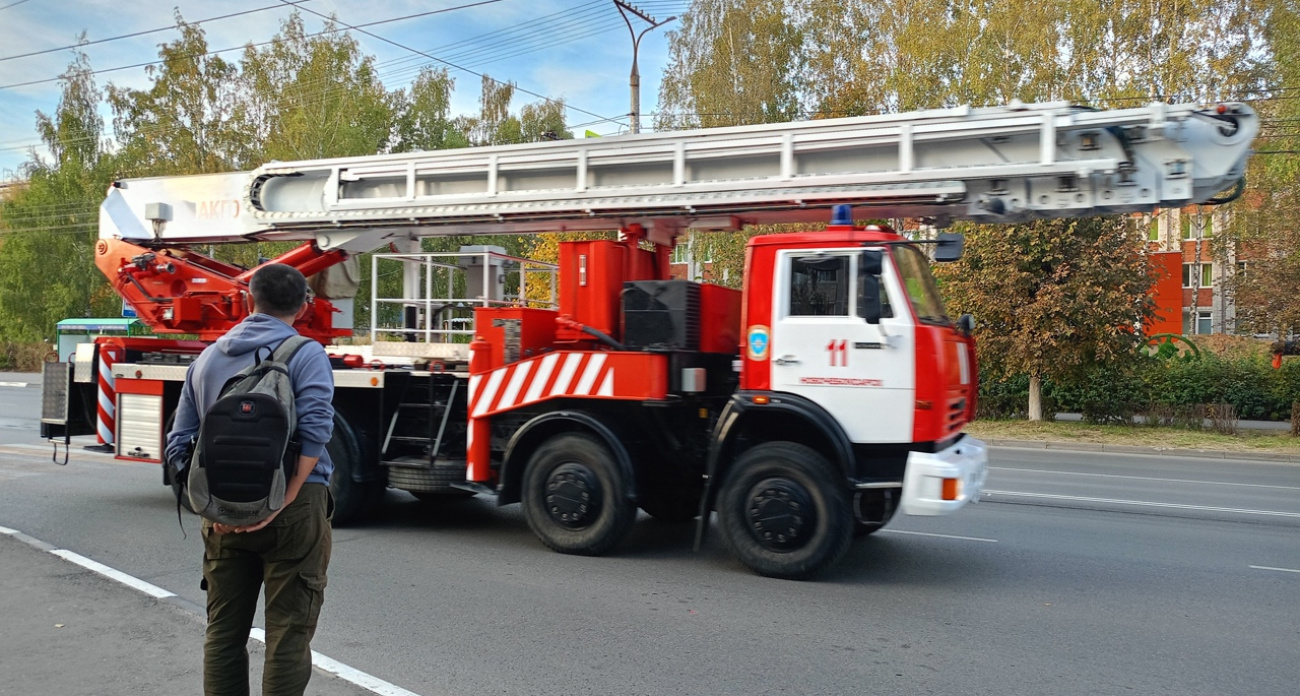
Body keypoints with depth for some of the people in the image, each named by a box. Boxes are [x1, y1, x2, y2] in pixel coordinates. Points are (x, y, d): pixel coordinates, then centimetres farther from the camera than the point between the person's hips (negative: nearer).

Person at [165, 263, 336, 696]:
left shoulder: (208, 358, 11)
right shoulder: (305, 354, -6)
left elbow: (179, 445, 9)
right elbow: (313, 432, -20)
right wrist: (280, 504, -18)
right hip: (293, 511, -5)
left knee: (223, 630, 17)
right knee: (288, 634, 3)